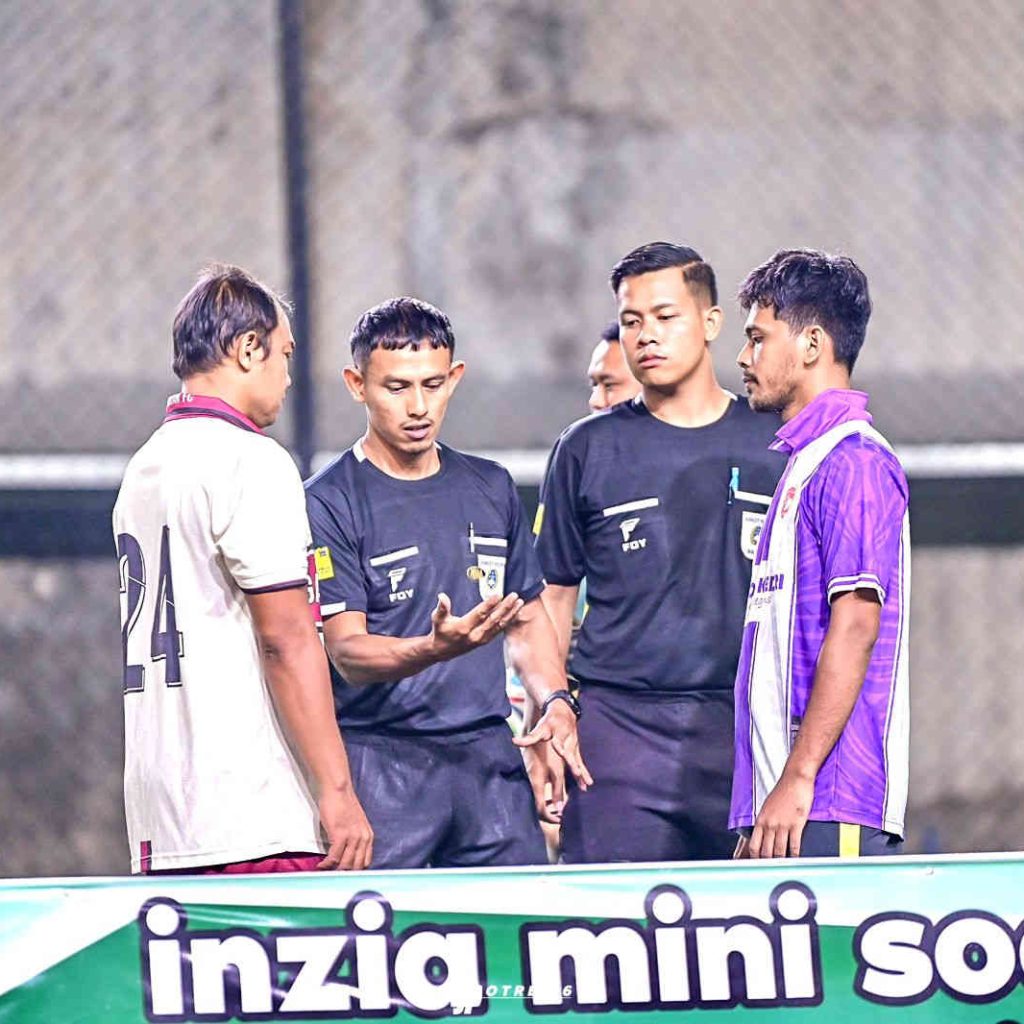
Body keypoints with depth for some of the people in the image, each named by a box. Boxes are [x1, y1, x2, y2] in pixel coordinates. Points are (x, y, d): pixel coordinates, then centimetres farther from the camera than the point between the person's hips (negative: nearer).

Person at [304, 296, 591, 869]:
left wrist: (557, 702, 4)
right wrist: (435, 648, -29)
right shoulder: (330, 504, -4)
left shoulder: (490, 488, 15)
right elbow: (349, 652, -10)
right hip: (383, 760, -5)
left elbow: (528, 617, 22)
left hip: (491, 757, 5)